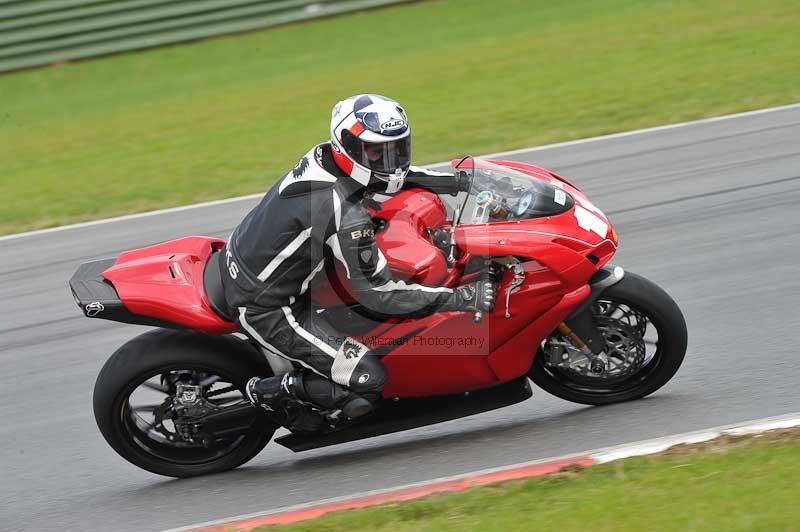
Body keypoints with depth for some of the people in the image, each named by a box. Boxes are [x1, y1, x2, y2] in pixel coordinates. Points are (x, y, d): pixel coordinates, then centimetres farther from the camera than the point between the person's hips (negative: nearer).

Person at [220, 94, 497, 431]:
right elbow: (377, 294, -23)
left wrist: (457, 179, 6)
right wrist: (463, 298, -23)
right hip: (264, 309, -9)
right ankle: (270, 393, 4)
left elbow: (385, 172, 16)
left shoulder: (323, 158, -4)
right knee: (367, 381, -15)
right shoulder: (346, 216, -29)